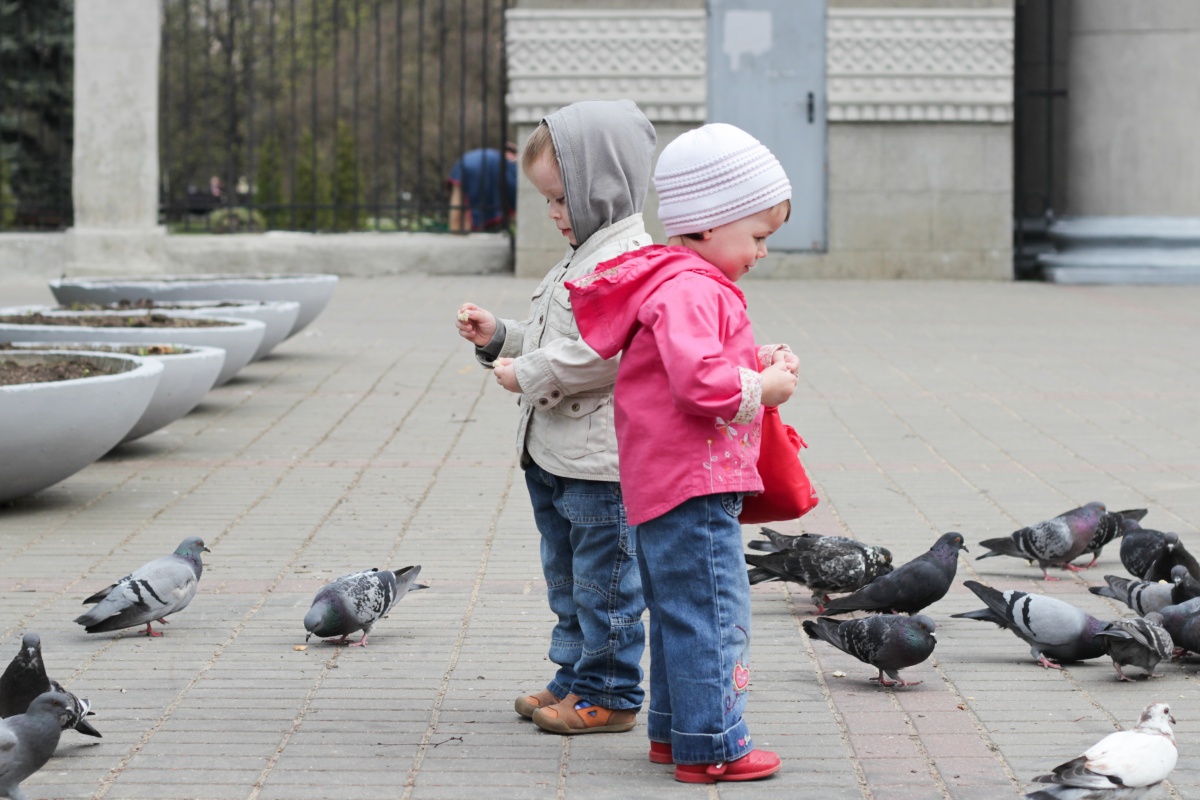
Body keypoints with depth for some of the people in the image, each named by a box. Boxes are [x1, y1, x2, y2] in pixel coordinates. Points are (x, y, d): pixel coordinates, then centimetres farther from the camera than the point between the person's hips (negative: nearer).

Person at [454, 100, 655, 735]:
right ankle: (575, 677, 29)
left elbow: (604, 353, -27)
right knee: (567, 580, 19)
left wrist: (529, 374, -18)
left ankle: (609, 694, 7)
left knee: (603, 582, -1)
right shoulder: (582, 258, 17)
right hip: (554, 455, 11)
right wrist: (499, 337, 11)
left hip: (601, 462, -11)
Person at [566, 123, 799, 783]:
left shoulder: (678, 281, 16)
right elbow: (702, 381, -30)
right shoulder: (689, 290, -19)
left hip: (667, 482, 11)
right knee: (713, 613, -6)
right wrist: (763, 387, -15)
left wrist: (755, 362, 10)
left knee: (679, 613, 19)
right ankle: (711, 747, -1)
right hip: (693, 481, -11)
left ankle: (674, 729, 29)